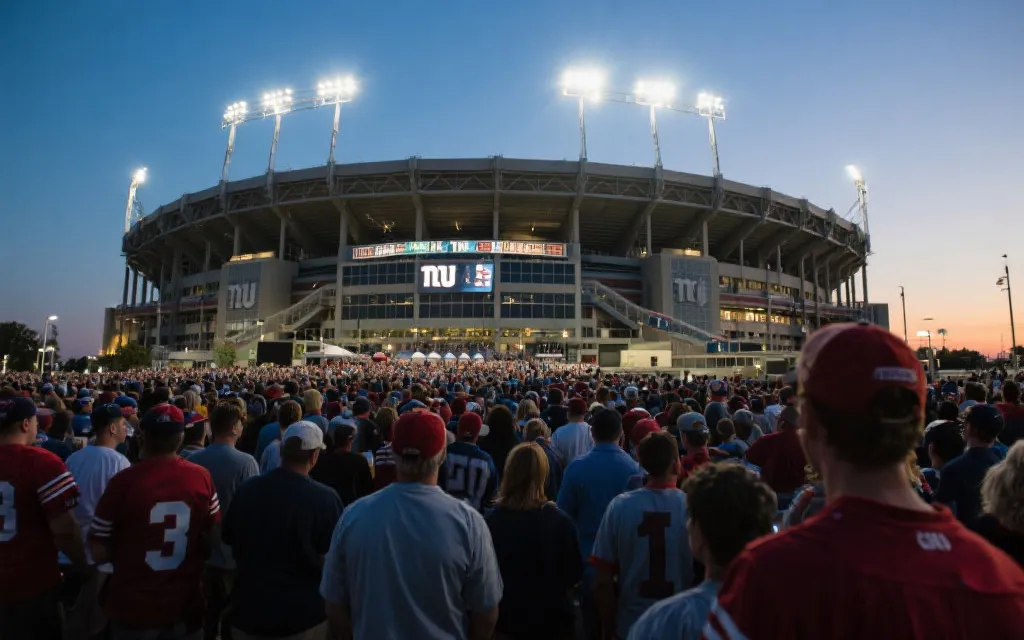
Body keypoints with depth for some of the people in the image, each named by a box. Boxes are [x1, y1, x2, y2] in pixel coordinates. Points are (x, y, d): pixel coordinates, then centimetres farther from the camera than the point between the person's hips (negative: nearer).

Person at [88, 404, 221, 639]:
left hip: (134, 608, -1)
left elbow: (99, 552, -9)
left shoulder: (124, 481, -18)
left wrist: (127, 549, 9)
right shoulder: (202, 477, -11)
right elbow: (213, 537, 2)